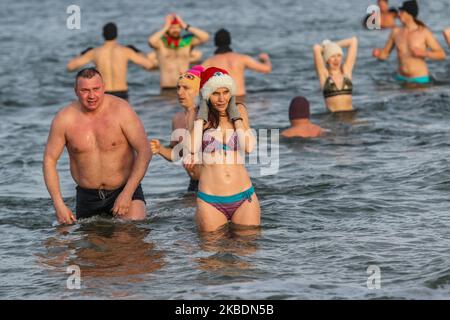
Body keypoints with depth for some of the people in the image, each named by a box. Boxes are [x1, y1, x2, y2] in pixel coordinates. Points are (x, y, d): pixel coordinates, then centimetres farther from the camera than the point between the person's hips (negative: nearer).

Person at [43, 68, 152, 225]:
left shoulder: (120, 110, -14)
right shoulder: (64, 119, -9)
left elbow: (144, 152, -14)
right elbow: (49, 159, -3)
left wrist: (127, 193, -22)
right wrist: (59, 205, -12)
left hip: (125, 189, -2)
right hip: (87, 197, 2)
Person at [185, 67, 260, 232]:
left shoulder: (239, 111, 7)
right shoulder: (197, 116, 3)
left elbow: (248, 147, -8)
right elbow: (192, 148, -16)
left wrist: (236, 115, -4)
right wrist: (201, 116, -7)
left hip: (243, 199, 1)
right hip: (211, 202, -1)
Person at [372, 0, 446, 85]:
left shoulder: (424, 32, -9)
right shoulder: (396, 32, 3)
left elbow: (442, 55, -7)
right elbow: (384, 54, 10)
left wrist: (423, 53, -24)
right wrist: (377, 53, -14)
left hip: (419, 80, -4)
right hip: (401, 80, 4)